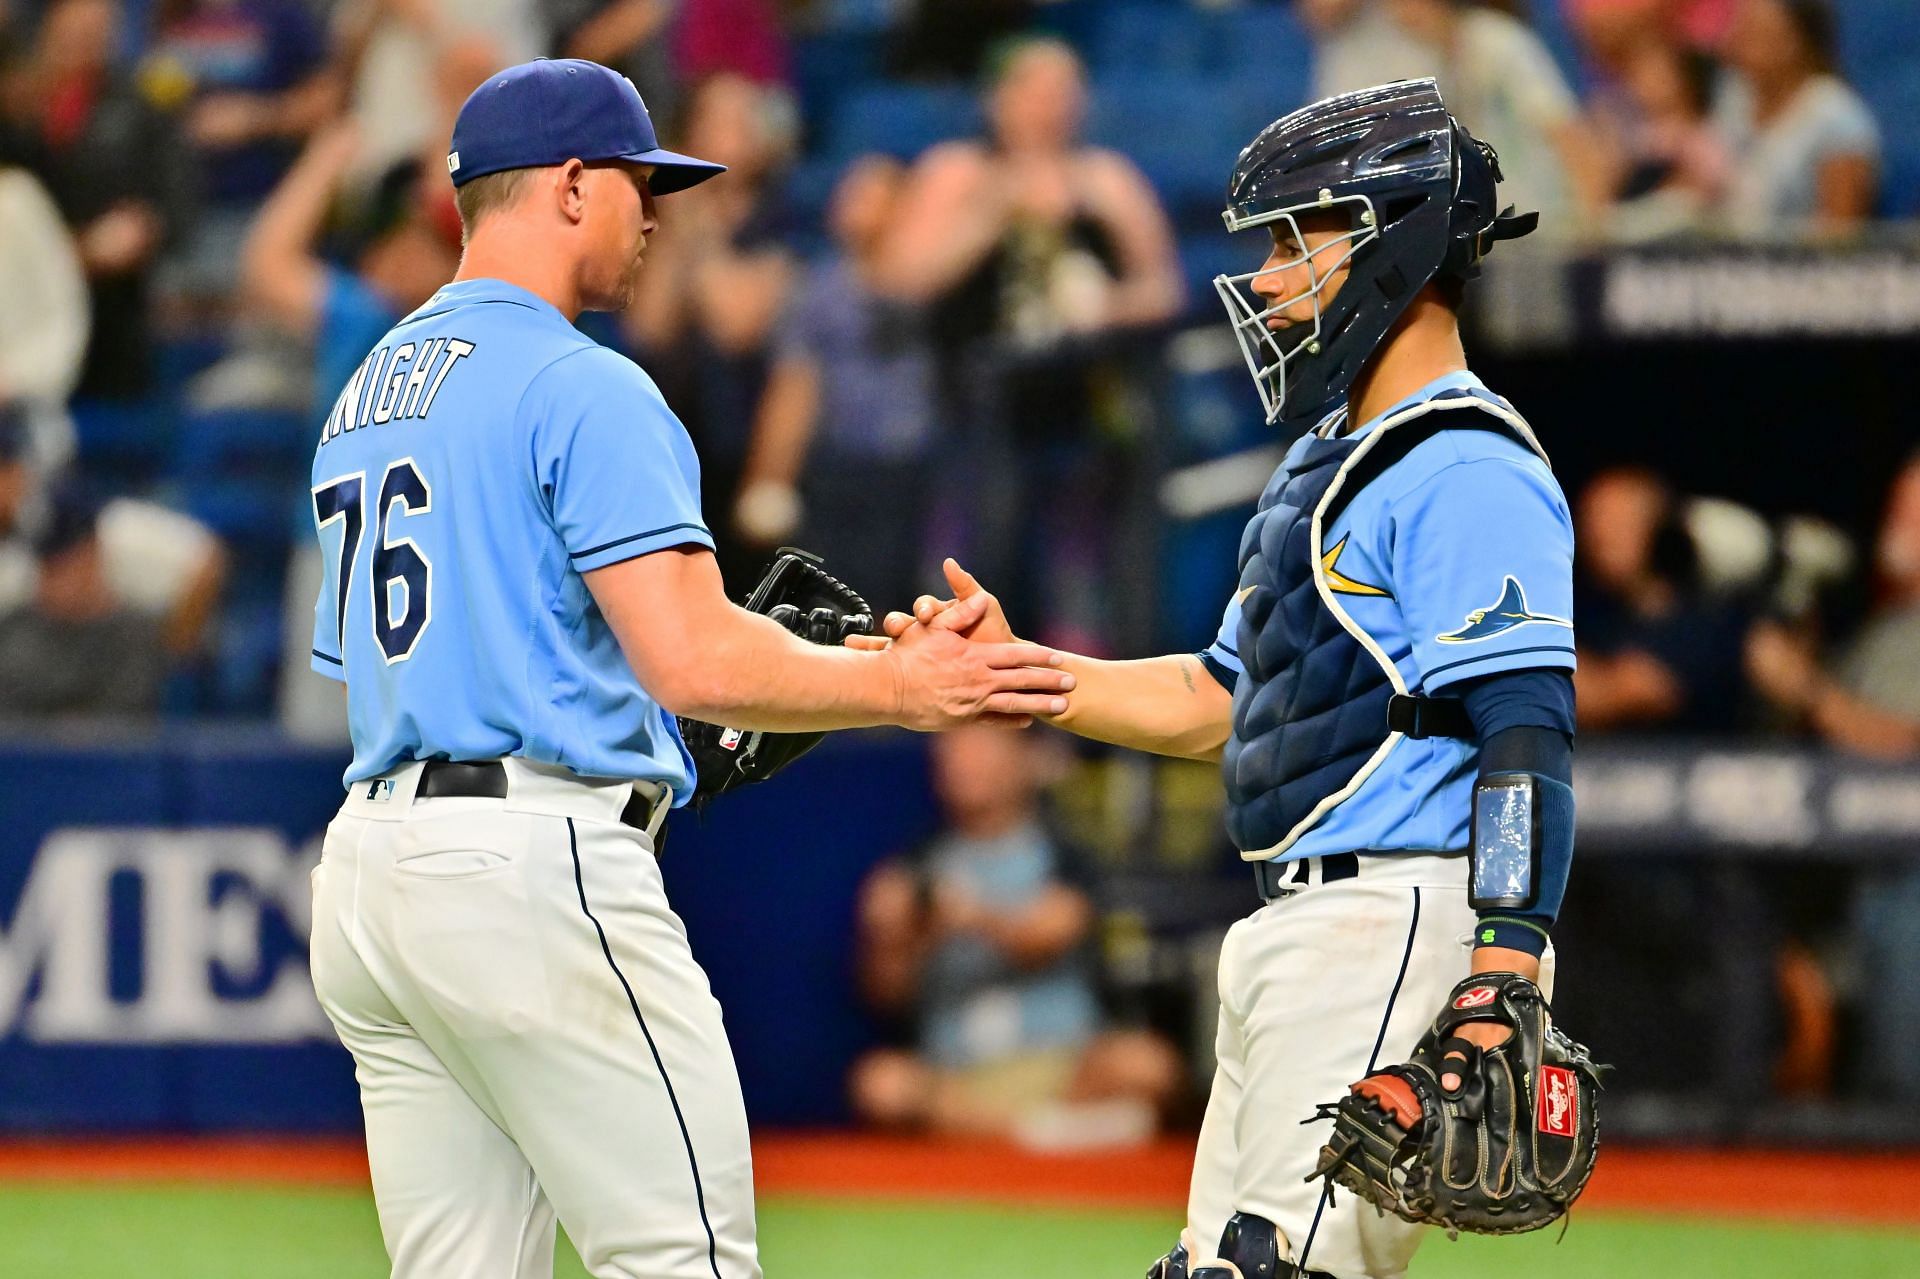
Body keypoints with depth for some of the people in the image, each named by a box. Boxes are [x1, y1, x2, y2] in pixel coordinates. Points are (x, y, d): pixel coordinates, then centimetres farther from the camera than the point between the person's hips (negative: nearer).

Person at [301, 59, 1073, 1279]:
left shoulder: (367, 395, 19)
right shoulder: (582, 390, -9)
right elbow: (695, 662, -18)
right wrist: (900, 687, -5)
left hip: (372, 860, 9)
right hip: (536, 861, -9)